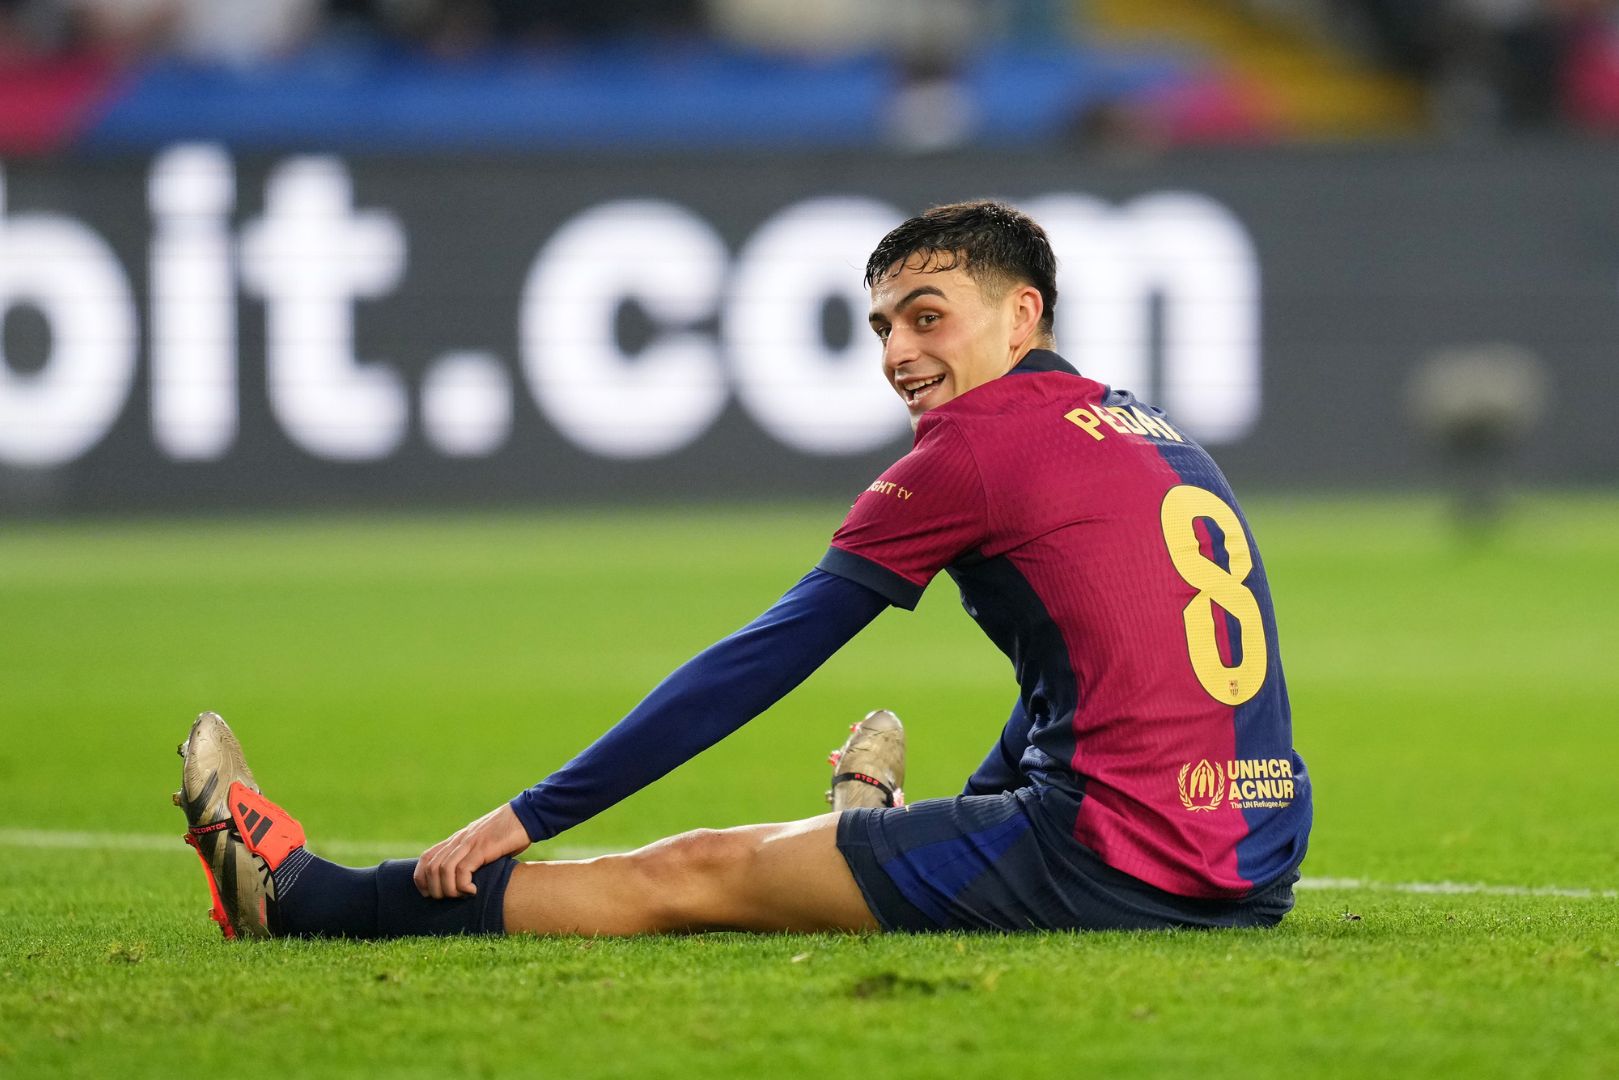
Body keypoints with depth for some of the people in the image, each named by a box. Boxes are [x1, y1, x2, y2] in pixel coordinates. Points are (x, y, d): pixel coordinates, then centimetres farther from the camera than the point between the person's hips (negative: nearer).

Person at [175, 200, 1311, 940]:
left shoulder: (976, 444, -2)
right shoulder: (1150, 431, 22)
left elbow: (760, 662, -1)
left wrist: (527, 819, 2)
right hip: (1255, 866, 7)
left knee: (693, 874, -1)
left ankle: (302, 895, 4)